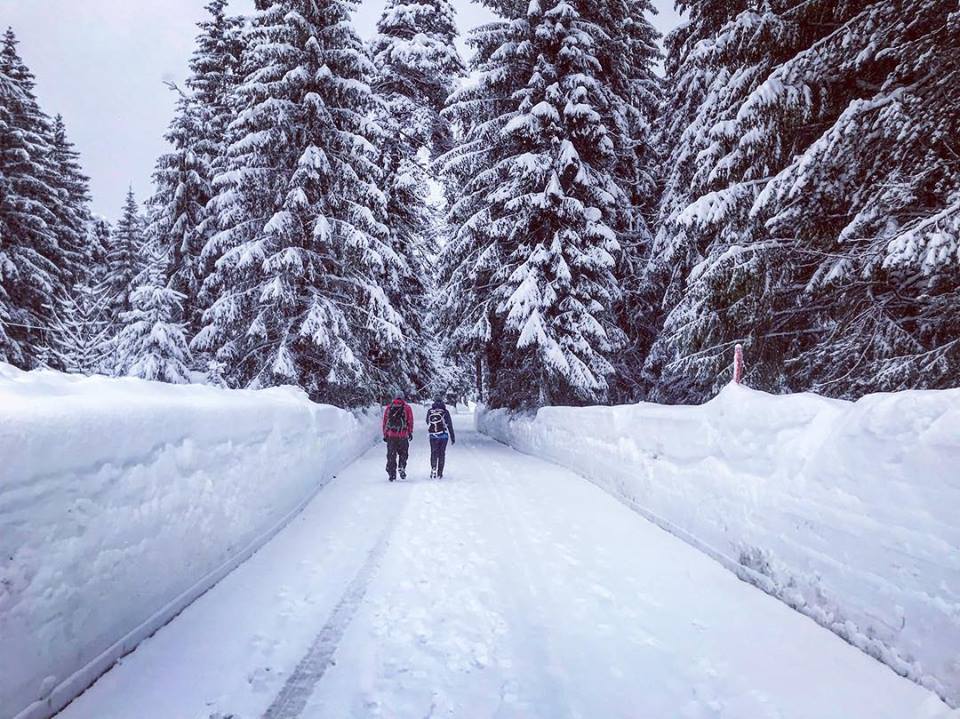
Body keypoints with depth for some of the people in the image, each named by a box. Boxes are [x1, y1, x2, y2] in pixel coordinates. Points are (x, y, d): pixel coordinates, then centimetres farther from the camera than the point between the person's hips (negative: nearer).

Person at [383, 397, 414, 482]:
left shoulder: (388, 407, 9)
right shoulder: (407, 408, 3)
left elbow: (384, 421, 10)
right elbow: (410, 421, 2)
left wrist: (385, 434, 15)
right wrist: (410, 433, 9)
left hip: (391, 435, 1)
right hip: (403, 436, -1)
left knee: (391, 456, 7)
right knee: (403, 453, 15)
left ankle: (392, 474, 5)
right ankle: (402, 469, -1)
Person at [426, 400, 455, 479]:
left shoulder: (429, 411, 5)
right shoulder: (445, 412, 0)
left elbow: (427, 422, 15)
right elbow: (450, 425, 1)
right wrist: (452, 437, 6)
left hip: (432, 436, 1)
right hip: (443, 436, -1)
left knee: (433, 453, 10)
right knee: (442, 454, 8)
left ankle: (433, 470, -10)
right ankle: (439, 473, 9)